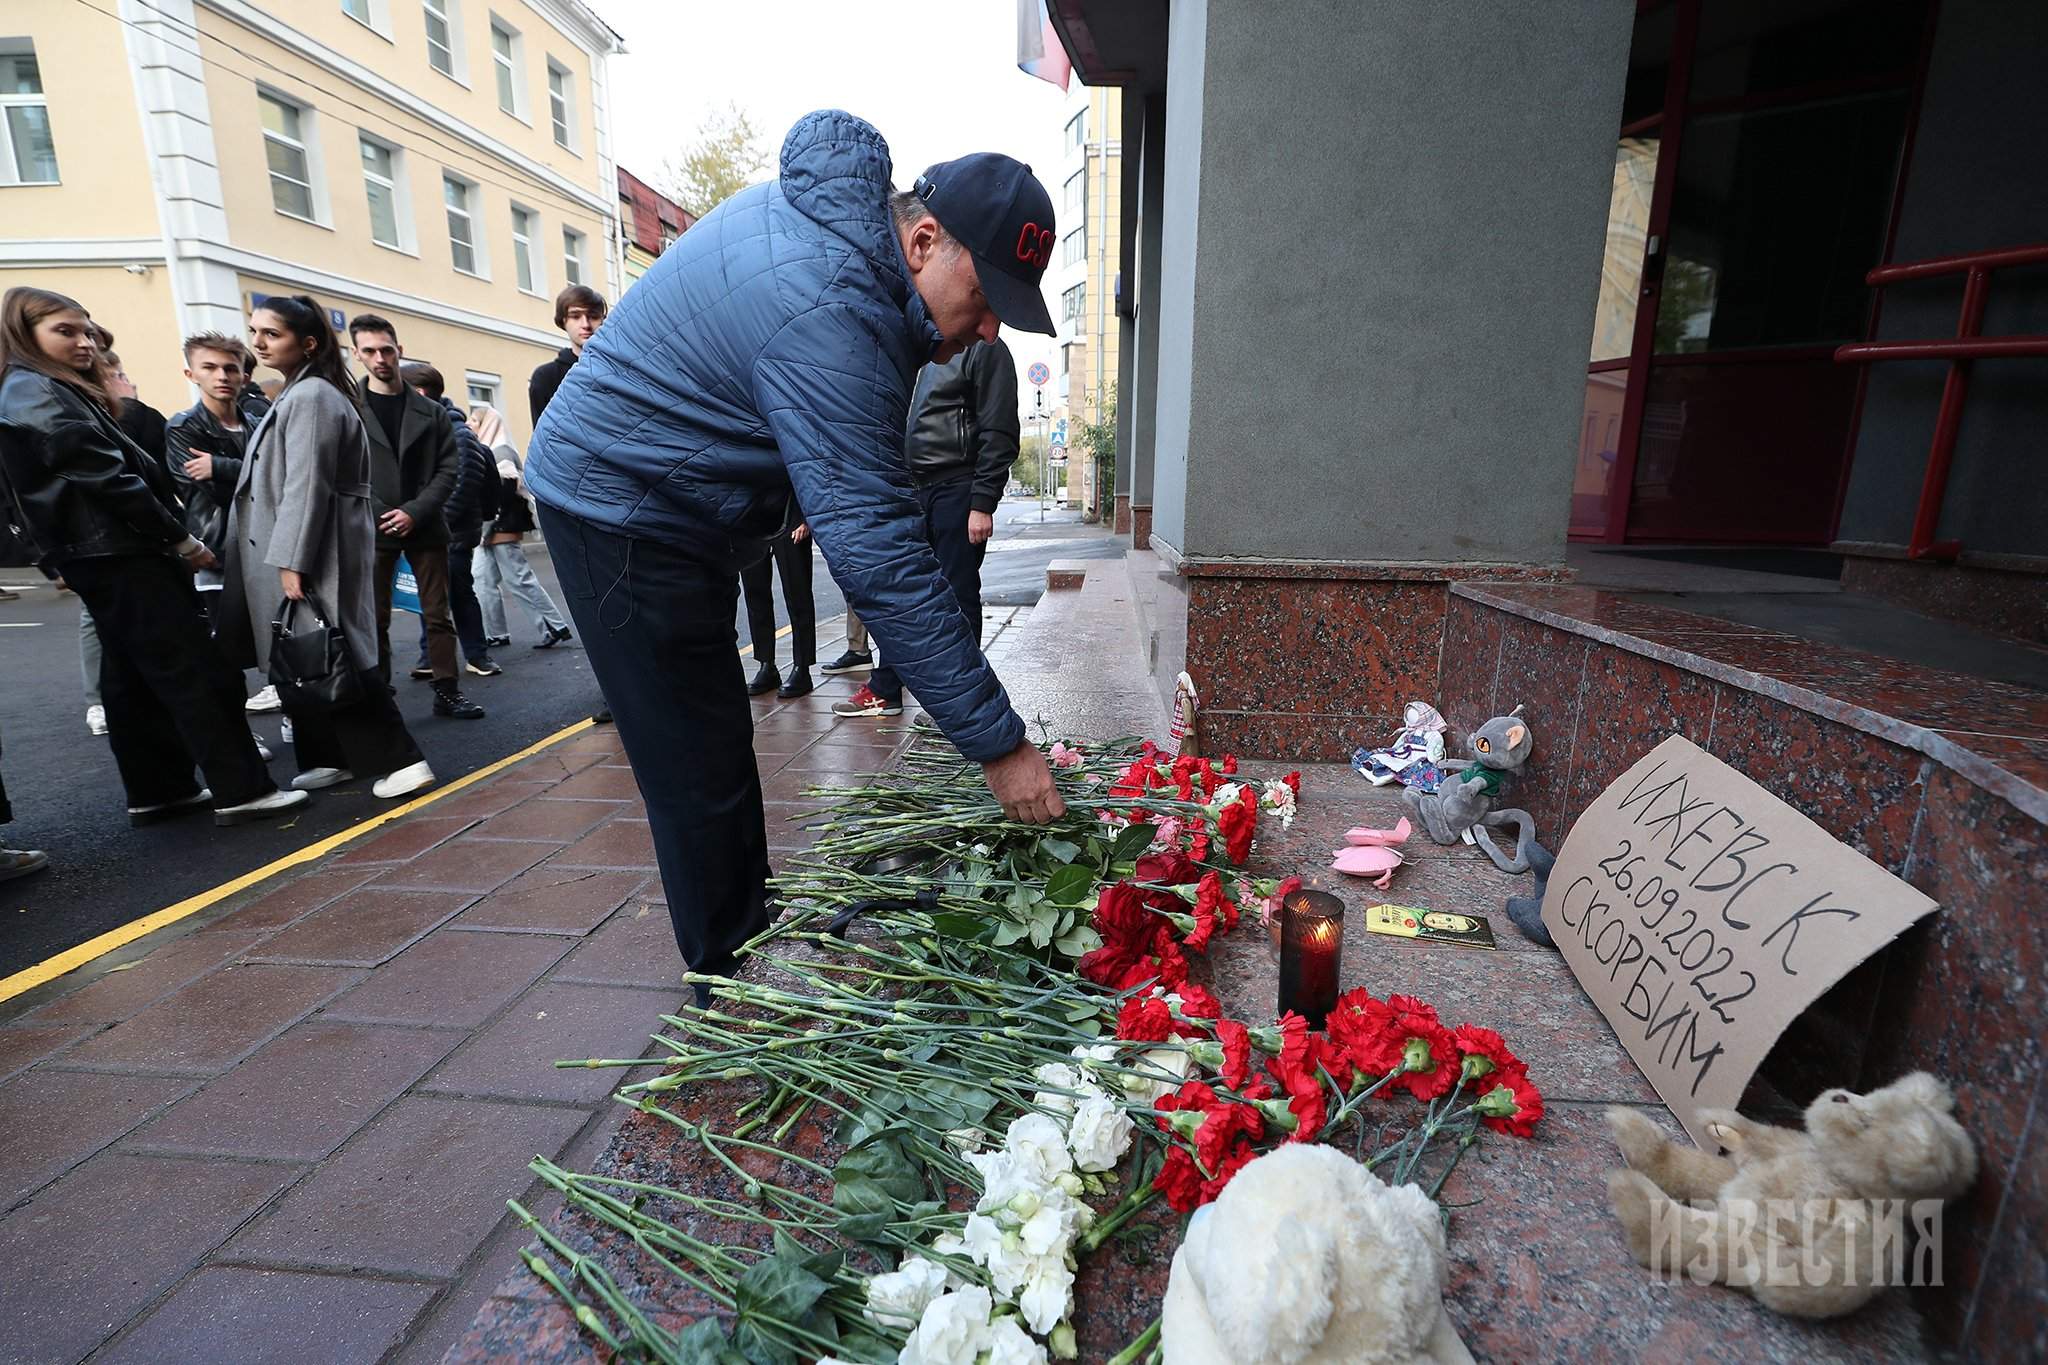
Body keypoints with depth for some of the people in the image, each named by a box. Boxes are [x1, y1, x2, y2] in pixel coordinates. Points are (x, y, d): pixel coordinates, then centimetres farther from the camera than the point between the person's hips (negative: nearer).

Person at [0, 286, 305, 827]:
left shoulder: (52, 392, 20)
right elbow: (107, 477, -18)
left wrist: (171, 537, 11)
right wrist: (181, 539, -13)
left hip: (103, 555, 10)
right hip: (121, 555, -10)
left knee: (133, 679, 12)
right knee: (197, 674, -12)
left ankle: (157, 792, 18)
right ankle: (240, 791, -12)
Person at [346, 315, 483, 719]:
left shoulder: (430, 411, 8)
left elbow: (448, 469, 2)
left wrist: (415, 512, -9)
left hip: (425, 527, 1)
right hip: (371, 531, -1)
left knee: (438, 614, 4)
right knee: (374, 621, 4)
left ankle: (446, 691, 12)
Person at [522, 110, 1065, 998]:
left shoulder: (840, 196, -1)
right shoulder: (830, 319, -32)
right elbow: (879, 557, -36)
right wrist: (998, 743, -33)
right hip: (624, 514, -10)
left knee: (712, 749, 17)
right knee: (704, 779, -4)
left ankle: (751, 940, 34)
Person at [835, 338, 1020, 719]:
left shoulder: (983, 347, -5)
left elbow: (999, 434, -12)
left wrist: (982, 504, -18)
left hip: (957, 490, -8)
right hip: (915, 488, 8)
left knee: (957, 595, -1)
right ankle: (885, 690, 18)